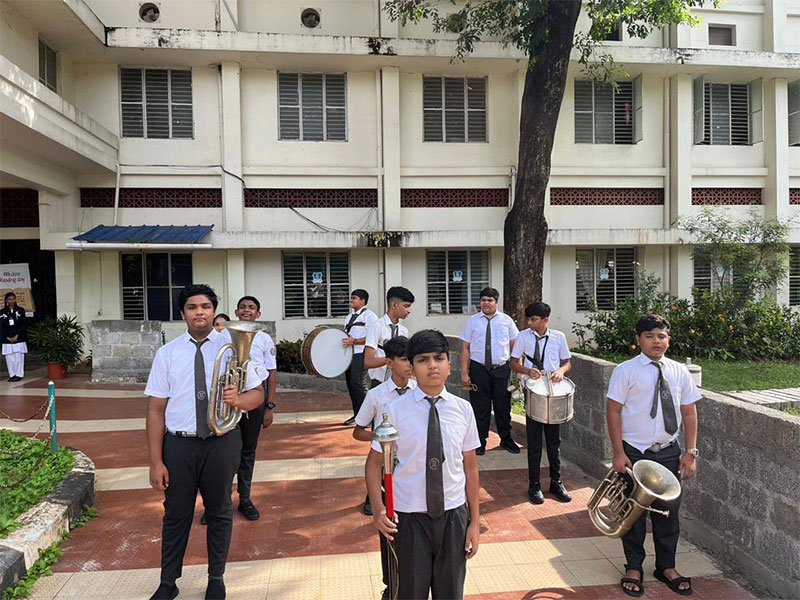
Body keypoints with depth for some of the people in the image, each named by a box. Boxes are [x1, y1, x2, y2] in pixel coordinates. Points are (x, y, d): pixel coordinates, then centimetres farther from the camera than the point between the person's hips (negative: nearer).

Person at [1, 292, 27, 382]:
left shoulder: (20, 310, 3)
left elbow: (24, 325, 1)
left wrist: (17, 336, -7)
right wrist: (7, 337, -6)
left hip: (19, 338, -1)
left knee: (19, 357, -1)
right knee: (9, 358, 2)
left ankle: (19, 374, 6)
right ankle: (12, 375, 10)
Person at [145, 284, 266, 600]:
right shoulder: (167, 353, 0)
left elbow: (258, 392, 1)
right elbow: (156, 409, -2)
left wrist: (238, 400, -23)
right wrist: (156, 461, -6)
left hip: (222, 441, 0)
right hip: (179, 444, 1)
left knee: (219, 512, 14)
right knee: (176, 515, 13)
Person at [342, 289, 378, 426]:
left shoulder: (369, 315, -5)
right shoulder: (349, 317, 22)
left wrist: (355, 341, -20)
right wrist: (345, 341, 11)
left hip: (361, 354, -8)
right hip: (349, 353, 8)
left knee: (357, 383, -15)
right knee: (350, 383, 8)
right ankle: (357, 415, 18)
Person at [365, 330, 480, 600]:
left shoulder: (463, 410, -4)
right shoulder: (395, 411, -11)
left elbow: (470, 467, 2)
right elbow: (374, 462, -4)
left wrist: (475, 521, 4)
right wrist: (378, 509, -18)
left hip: (453, 517, 2)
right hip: (409, 518, -2)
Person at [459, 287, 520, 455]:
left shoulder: (506, 320, 4)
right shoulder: (472, 321, 2)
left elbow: (515, 346, 5)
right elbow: (465, 348, 0)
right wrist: (464, 373, -6)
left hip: (502, 368, 1)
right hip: (479, 369, -1)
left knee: (503, 406, 12)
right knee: (480, 406, 6)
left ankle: (506, 439, 30)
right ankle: (480, 442, 22)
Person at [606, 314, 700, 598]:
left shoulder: (680, 372, 2)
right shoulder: (625, 371, -8)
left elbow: (689, 413, 6)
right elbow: (613, 410, -9)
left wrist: (690, 452, 1)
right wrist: (619, 453, -12)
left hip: (669, 452, 3)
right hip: (634, 452, -3)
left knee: (669, 510, 13)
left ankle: (666, 567, 34)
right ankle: (633, 567, 28)